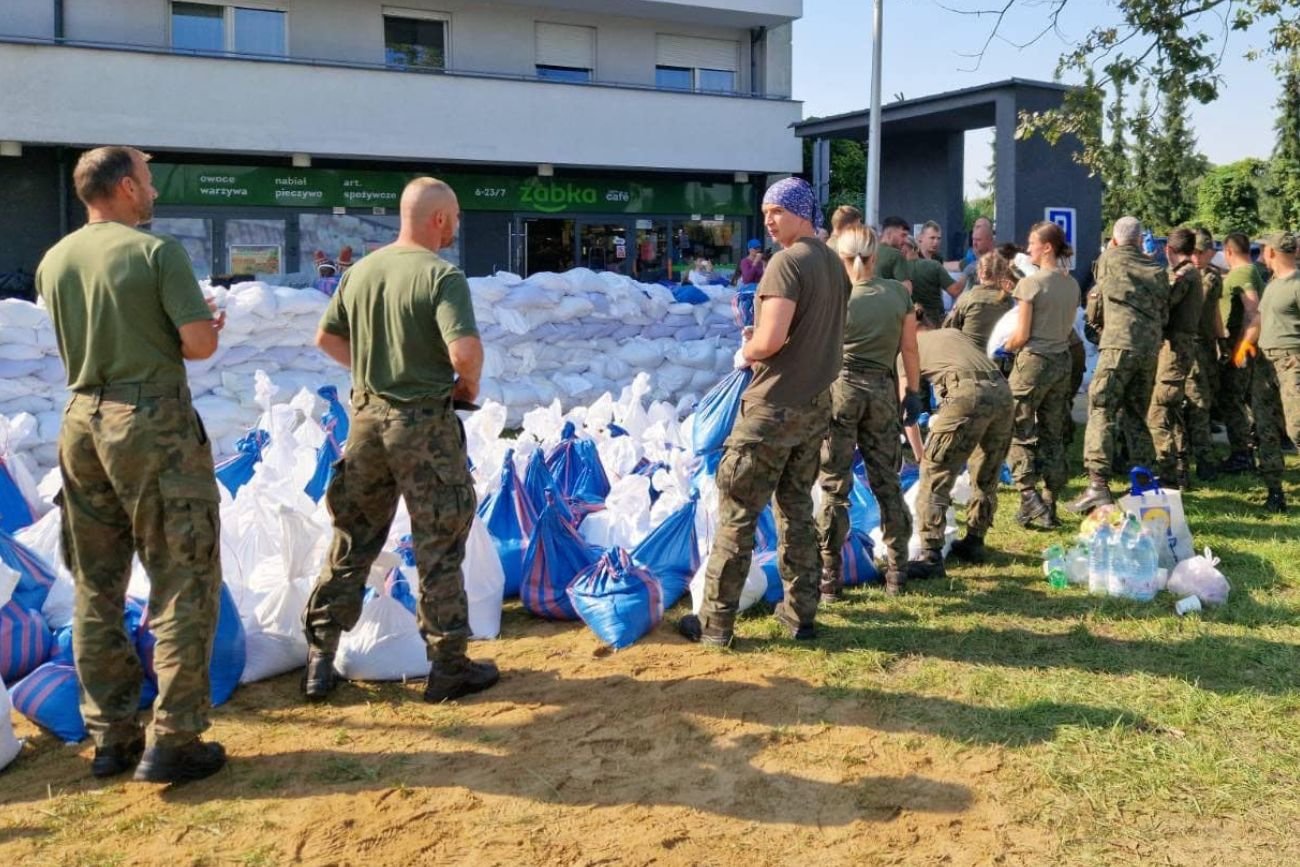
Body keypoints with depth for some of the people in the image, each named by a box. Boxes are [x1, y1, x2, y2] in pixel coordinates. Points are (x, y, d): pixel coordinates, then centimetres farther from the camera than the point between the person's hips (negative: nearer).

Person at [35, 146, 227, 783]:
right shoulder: (157, 251, -10)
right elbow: (200, 343, -14)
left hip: (82, 420, 7)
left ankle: (110, 736, 21)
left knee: (96, 588, 13)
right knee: (185, 583, 1)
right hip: (153, 422, -6)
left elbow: (81, 341, 17)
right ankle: (172, 742, 1)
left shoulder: (53, 262, 8)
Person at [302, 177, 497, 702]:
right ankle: (448, 666, 16)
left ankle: (319, 660, 22)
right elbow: (465, 350, -26)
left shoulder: (361, 270, 5)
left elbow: (327, 337, 13)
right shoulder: (441, 275, -16)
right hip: (423, 422, -6)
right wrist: (470, 383, -7)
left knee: (351, 540, 16)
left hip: (366, 415, 6)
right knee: (439, 546, 6)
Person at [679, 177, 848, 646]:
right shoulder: (835, 263, 11)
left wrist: (744, 353, -4)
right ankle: (801, 612, 20)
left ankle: (715, 621, 4)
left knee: (737, 512, -1)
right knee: (797, 508, 15)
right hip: (816, 404, 8)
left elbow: (771, 339, -24)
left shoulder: (787, 261, -15)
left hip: (774, 406, -8)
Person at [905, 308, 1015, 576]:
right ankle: (974, 543, 33)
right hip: (1002, 391, 6)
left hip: (968, 394, -6)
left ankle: (931, 556, -7)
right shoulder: (953, 332, 32)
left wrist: (920, 454, 30)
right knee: (986, 476, 21)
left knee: (934, 474, -2)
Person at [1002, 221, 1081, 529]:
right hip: (1063, 362, 7)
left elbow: (1021, 335, -13)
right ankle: (1049, 507, 14)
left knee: (1021, 433, 3)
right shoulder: (1072, 284, 7)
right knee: (1053, 436, 10)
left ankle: (1030, 501, -6)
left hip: (1034, 361, -7)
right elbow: (1068, 329, 11)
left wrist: (1004, 347, 5)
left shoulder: (1030, 283, -13)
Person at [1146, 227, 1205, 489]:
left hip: (1175, 346, -10)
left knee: (1157, 412, -10)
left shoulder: (1183, 274, -11)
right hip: (1183, 344, 10)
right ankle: (1180, 468, 24)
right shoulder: (1192, 272, 18)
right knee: (1173, 410, 17)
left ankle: (1169, 472, -10)